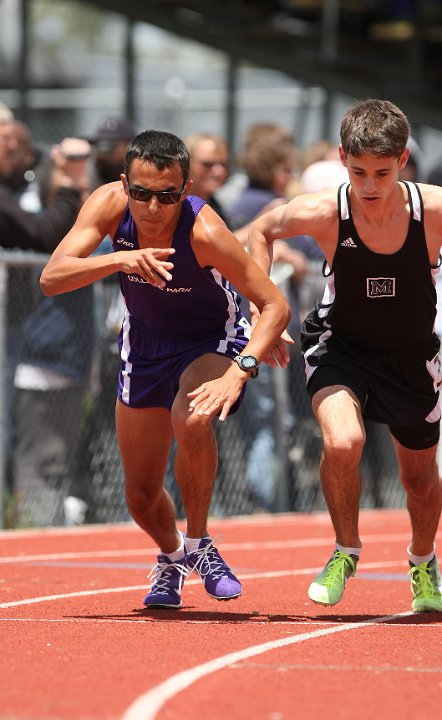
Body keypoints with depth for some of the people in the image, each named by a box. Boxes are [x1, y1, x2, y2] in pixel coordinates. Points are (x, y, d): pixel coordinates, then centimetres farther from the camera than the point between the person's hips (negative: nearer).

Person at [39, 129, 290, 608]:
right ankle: (170, 557, 43)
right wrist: (119, 260, -49)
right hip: (145, 341, 3)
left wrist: (240, 371, -42)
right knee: (141, 497, 7)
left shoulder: (203, 231, -33)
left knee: (192, 419, -37)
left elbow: (275, 305, -28)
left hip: (212, 339, -3)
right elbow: (51, 279, -33)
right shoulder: (109, 204, -25)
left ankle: (198, 545, -13)